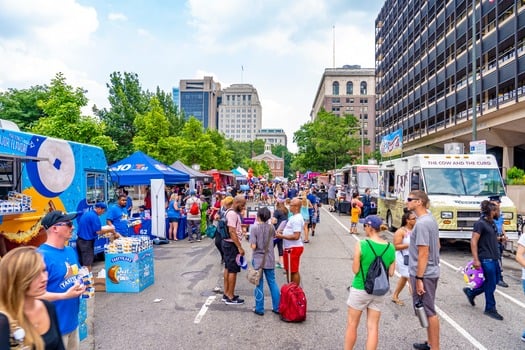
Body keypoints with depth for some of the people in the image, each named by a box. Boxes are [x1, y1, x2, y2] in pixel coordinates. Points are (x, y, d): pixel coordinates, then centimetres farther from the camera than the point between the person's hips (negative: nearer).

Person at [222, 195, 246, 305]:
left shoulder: (234, 213, 12)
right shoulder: (232, 214, -19)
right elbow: (232, 232, -24)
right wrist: (240, 247, -24)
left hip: (229, 244, 11)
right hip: (231, 245, -11)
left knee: (228, 269, 16)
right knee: (233, 271, -3)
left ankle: (226, 294, 25)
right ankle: (231, 297, 6)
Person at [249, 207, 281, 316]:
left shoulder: (254, 228, -15)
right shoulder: (271, 227, -3)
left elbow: (253, 246, -19)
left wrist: (252, 244, 3)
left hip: (258, 259, -3)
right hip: (269, 259, 3)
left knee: (259, 284, 7)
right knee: (272, 282, 14)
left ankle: (259, 309, 16)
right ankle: (277, 307, 19)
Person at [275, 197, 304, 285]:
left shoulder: (297, 219, -20)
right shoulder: (293, 217, 12)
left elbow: (296, 236, -25)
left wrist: (282, 236, -20)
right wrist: (282, 233, 8)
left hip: (293, 248, -10)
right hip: (290, 248, 10)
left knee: (294, 271, 0)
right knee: (290, 270, 19)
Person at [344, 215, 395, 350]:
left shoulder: (361, 245, -17)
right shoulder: (391, 248, -3)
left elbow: (355, 270, -11)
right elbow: (391, 273, 2)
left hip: (360, 290, -4)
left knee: (352, 325, 13)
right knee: (373, 327, 12)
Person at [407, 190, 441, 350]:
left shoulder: (421, 223, -22)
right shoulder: (430, 218, 9)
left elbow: (423, 253, -24)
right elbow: (437, 245, 18)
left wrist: (419, 278, -20)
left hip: (423, 274, -10)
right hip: (431, 271, 10)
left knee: (428, 312, 1)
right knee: (428, 310, 20)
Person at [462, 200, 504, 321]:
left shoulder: (492, 223, 11)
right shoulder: (480, 223, -16)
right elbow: (473, 242, -18)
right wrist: (476, 260, -21)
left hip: (494, 258, 9)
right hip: (486, 259, -9)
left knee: (494, 281, 16)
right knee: (491, 284, 1)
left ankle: (471, 292, 30)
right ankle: (490, 309, 17)